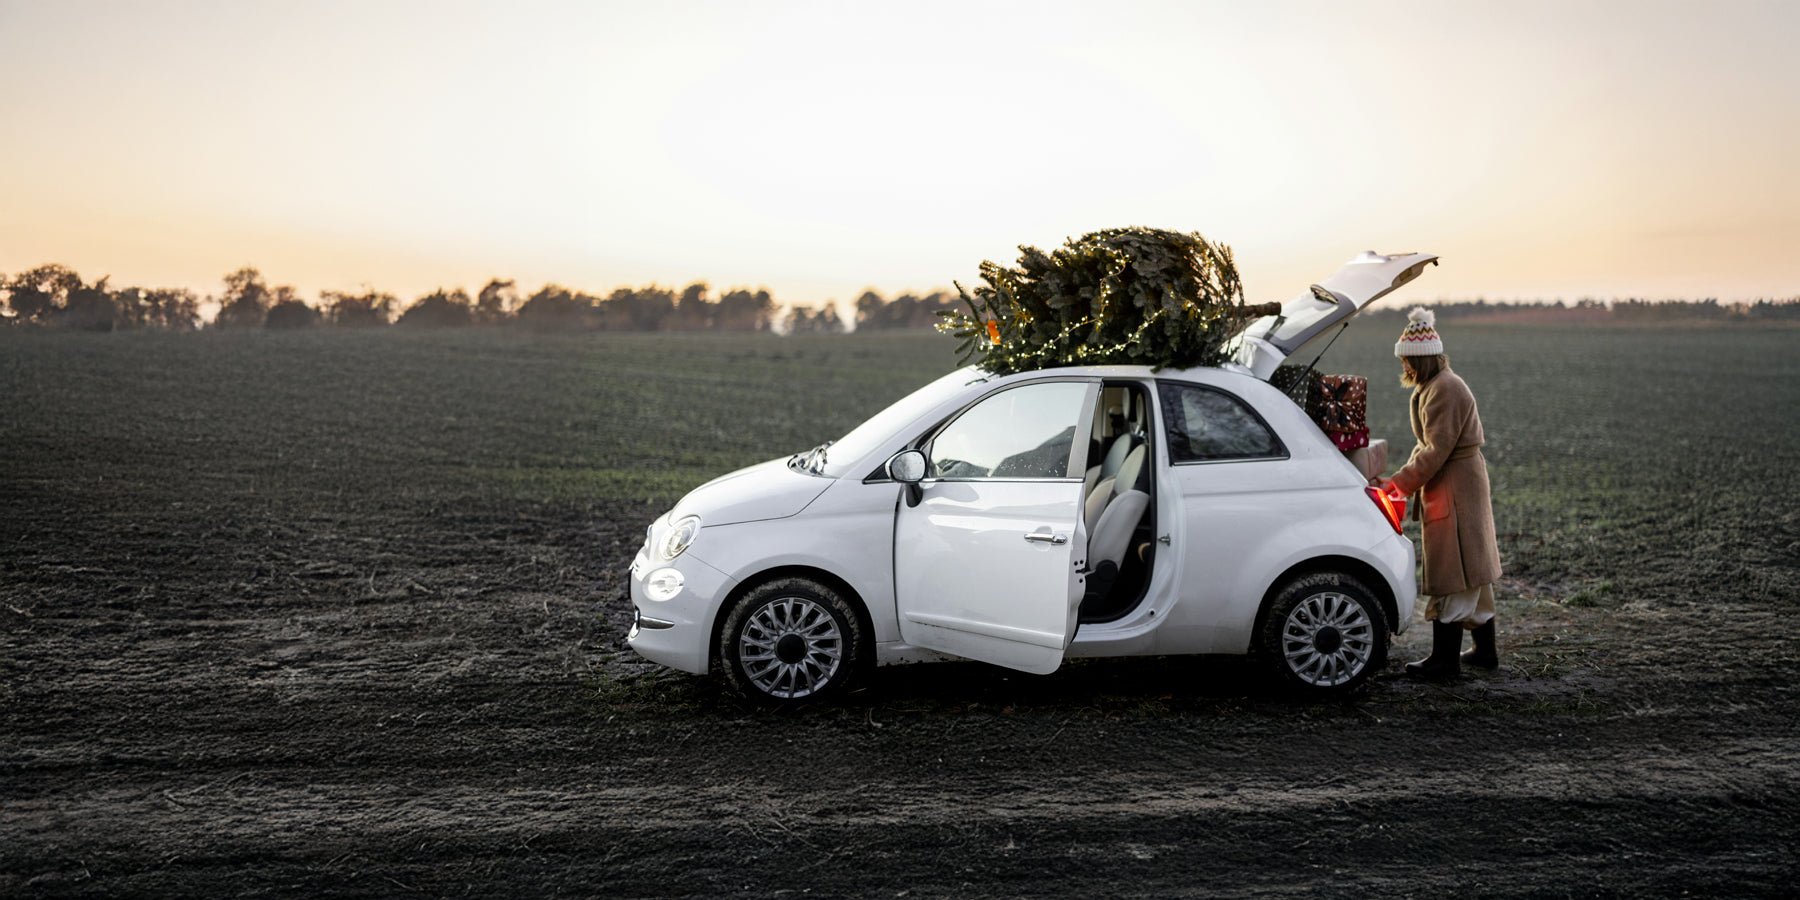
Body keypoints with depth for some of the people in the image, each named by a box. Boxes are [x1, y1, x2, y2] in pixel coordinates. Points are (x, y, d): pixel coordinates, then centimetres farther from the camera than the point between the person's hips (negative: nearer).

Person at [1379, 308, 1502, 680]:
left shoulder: (1444, 389, -19)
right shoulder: (1432, 387, 14)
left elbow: (1436, 450, -23)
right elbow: (1427, 444, 16)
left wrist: (1401, 483, -19)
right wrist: (1402, 478, 4)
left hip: (1455, 490, -11)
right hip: (1462, 485, 11)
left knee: (1450, 577, -6)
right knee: (1470, 571, 17)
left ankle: (1445, 659, -2)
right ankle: (1485, 650, 26)